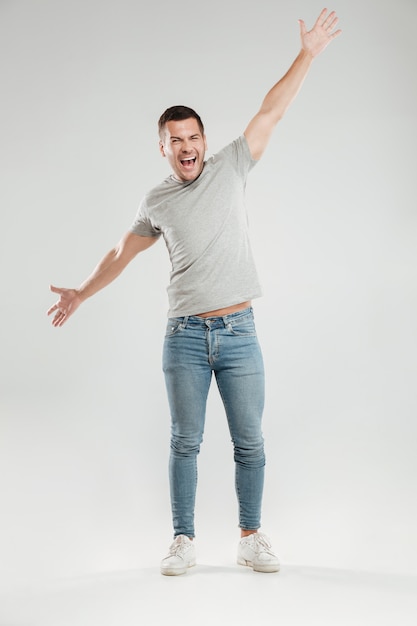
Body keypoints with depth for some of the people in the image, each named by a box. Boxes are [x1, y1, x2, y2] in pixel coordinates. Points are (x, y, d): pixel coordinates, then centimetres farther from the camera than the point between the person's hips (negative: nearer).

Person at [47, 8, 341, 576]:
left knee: (250, 442, 4)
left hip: (239, 333, 0)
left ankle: (251, 538, 17)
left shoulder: (229, 169, 5)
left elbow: (271, 111, 2)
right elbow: (123, 251, 22)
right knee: (185, 442, 6)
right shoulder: (157, 202, 8)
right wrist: (82, 294, 28)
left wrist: (307, 55, -1)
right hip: (185, 336, 1)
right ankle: (184, 540, 16)